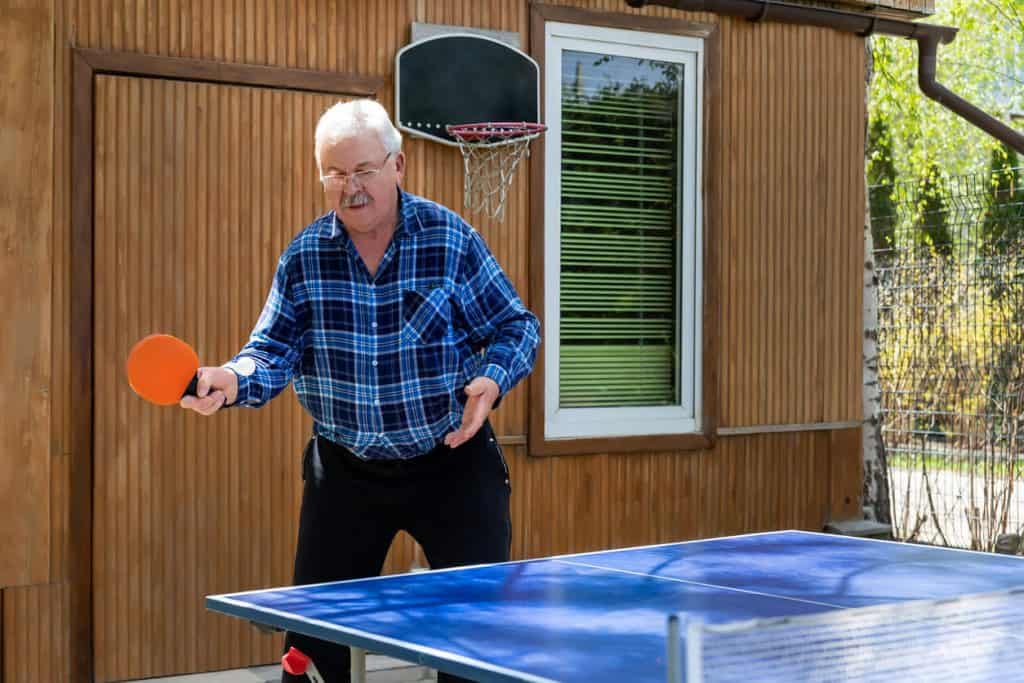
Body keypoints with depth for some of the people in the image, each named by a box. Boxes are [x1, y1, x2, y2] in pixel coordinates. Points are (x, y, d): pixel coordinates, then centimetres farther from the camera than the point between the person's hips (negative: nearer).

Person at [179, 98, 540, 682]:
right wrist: (232, 381, -28)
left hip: (451, 462, -2)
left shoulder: (453, 240, -8)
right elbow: (275, 350, -6)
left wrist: (490, 381, -22)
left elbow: (516, 327, -3)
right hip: (345, 471, 2)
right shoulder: (303, 257, -3)